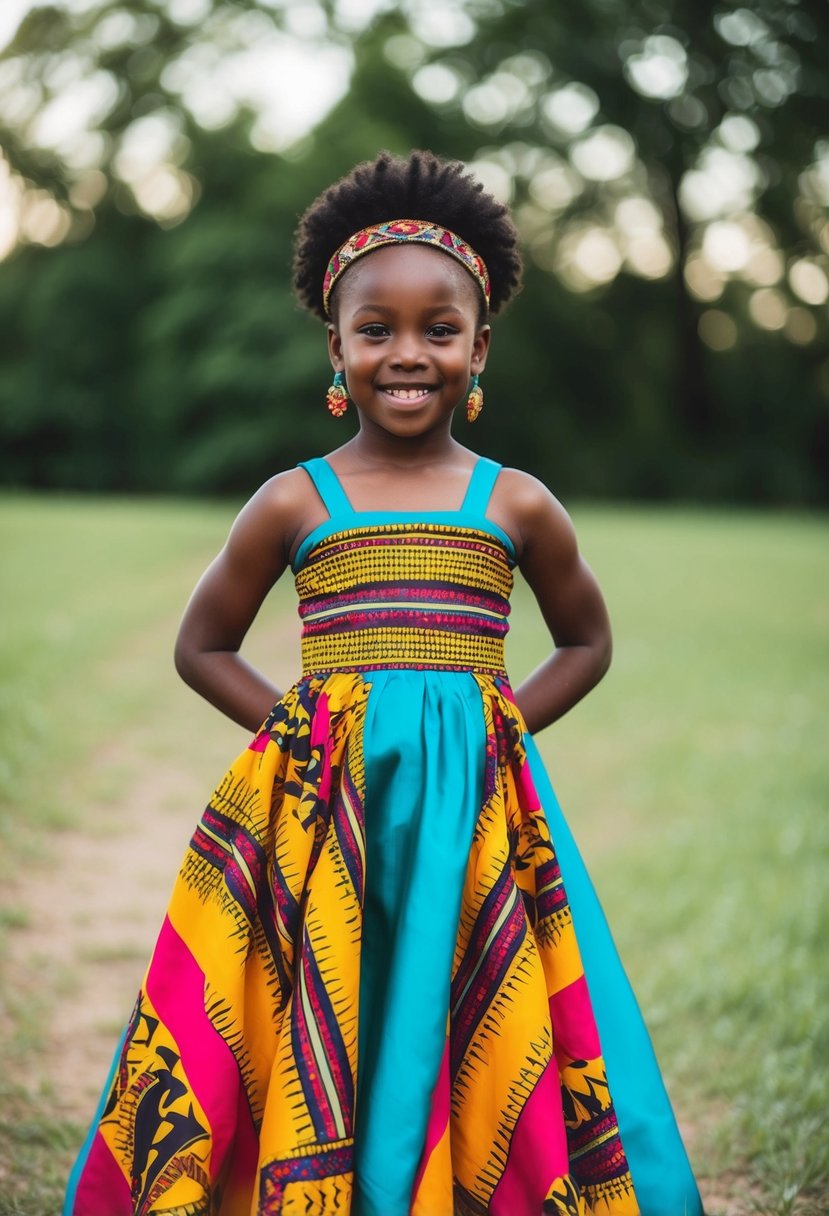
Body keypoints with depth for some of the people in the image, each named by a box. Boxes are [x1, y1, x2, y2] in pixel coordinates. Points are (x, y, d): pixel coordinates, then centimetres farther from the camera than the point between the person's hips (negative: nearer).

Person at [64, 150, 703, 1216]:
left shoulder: (515, 507, 5)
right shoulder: (294, 504, 3)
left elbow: (586, 642, 19)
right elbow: (203, 646, 14)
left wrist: (490, 729, 5)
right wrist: (302, 729, 1)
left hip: (474, 811, 1)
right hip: (322, 811, 0)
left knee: (468, 1039, 0)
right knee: (317, 1042, -1)